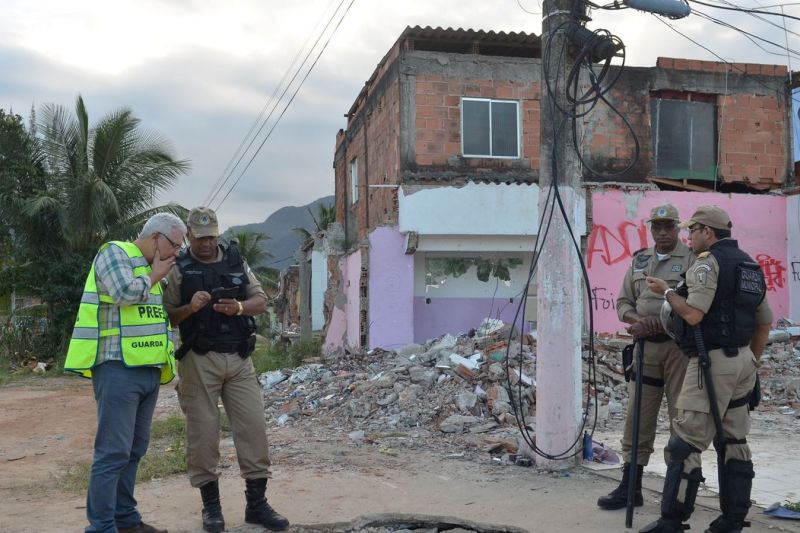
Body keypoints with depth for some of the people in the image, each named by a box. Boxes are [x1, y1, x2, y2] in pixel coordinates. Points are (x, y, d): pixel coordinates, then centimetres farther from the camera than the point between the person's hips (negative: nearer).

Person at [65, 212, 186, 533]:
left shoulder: (150, 269, 22)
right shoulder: (114, 253, -3)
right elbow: (126, 293, -21)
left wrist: (167, 363, 19)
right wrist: (154, 276, -3)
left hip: (148, 371, 9)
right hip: (118, 368, -9)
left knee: (135, 450, 12)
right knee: (113, 452, -8)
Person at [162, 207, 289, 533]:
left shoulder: (237, 262, 12)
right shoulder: (179, 269, 3)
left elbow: (261, 301, 10)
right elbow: (167, 317, 0)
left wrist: (239, 307, -10)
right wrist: (190, 308, -19)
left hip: (239, 359, 3)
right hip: (199, 360, -3)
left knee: (253, 426, 0)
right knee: (203, 431, 2)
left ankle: (256, 503, 9)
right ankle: (211, 505, 14)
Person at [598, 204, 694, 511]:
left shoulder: (691, 260, -2)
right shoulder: (639, 261, 15)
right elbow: (623, 302, 15)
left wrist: (656, 324, -16)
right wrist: (638, 320, -6)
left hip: (680, 346, -4)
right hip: (645, 346, 5)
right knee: (637, 416, 6)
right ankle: (630, 487, 14)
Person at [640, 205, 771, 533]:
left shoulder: (707, 261, -11)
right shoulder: (749, 265, 16)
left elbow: (693, 315, -21)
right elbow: (765, 322, 20)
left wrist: (666, 291, -5)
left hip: (713, 361, -9)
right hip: (742, 361, 9)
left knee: (687, 443, -5)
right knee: (733, 442, 12)